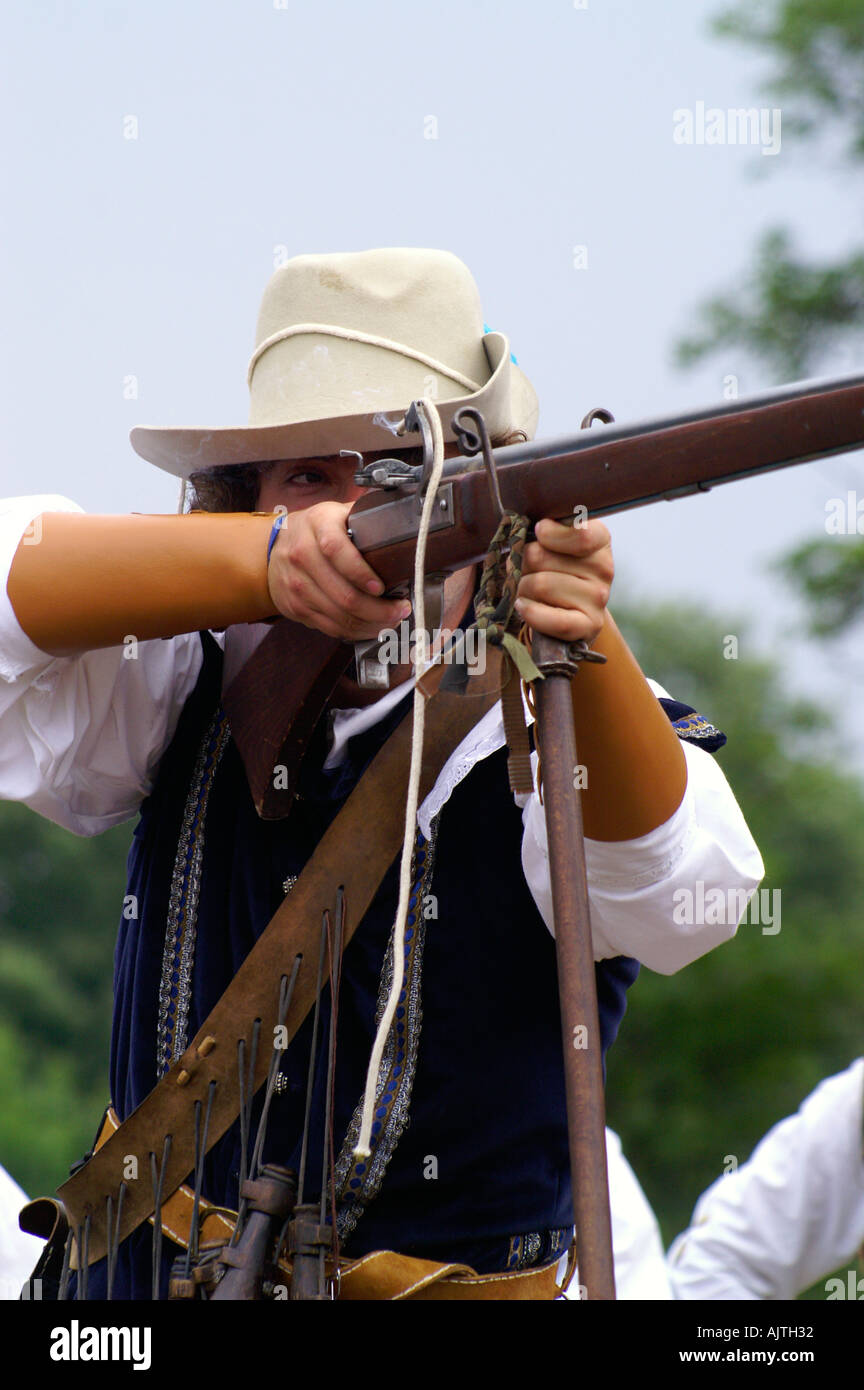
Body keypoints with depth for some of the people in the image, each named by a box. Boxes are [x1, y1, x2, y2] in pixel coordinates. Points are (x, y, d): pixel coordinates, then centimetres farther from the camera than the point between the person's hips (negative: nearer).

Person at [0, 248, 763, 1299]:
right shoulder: (198, 705, 2)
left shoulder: (559, 733, -6)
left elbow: (670, 883, -26)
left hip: (456, 1275, -1)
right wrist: (266, 558, -28)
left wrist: (585, 649, -45)